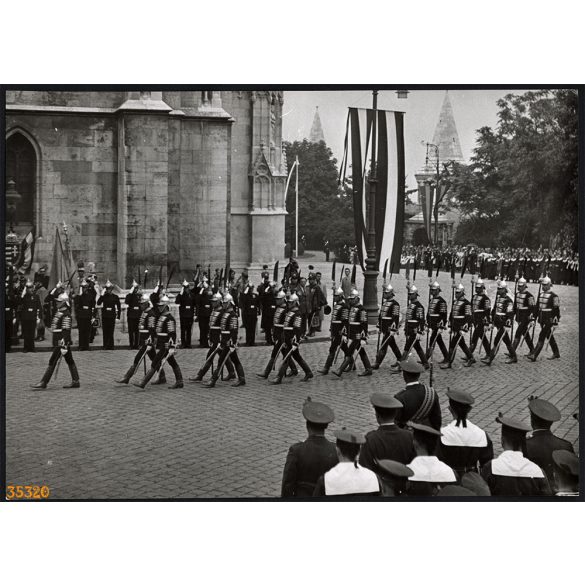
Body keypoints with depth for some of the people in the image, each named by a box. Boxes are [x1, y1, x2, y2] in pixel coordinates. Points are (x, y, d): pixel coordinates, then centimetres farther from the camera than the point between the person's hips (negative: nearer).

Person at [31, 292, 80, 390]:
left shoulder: (66, 315, -17)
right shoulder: (59, 312, 13)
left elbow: (66, 331, -21)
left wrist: (64, 347, -23)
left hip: (61, 342, -10)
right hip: (58, 342, 10)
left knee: (52, 362, -6)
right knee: (70, 361, 12)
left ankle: (43, 383, -3)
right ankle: (75, 381, 17)